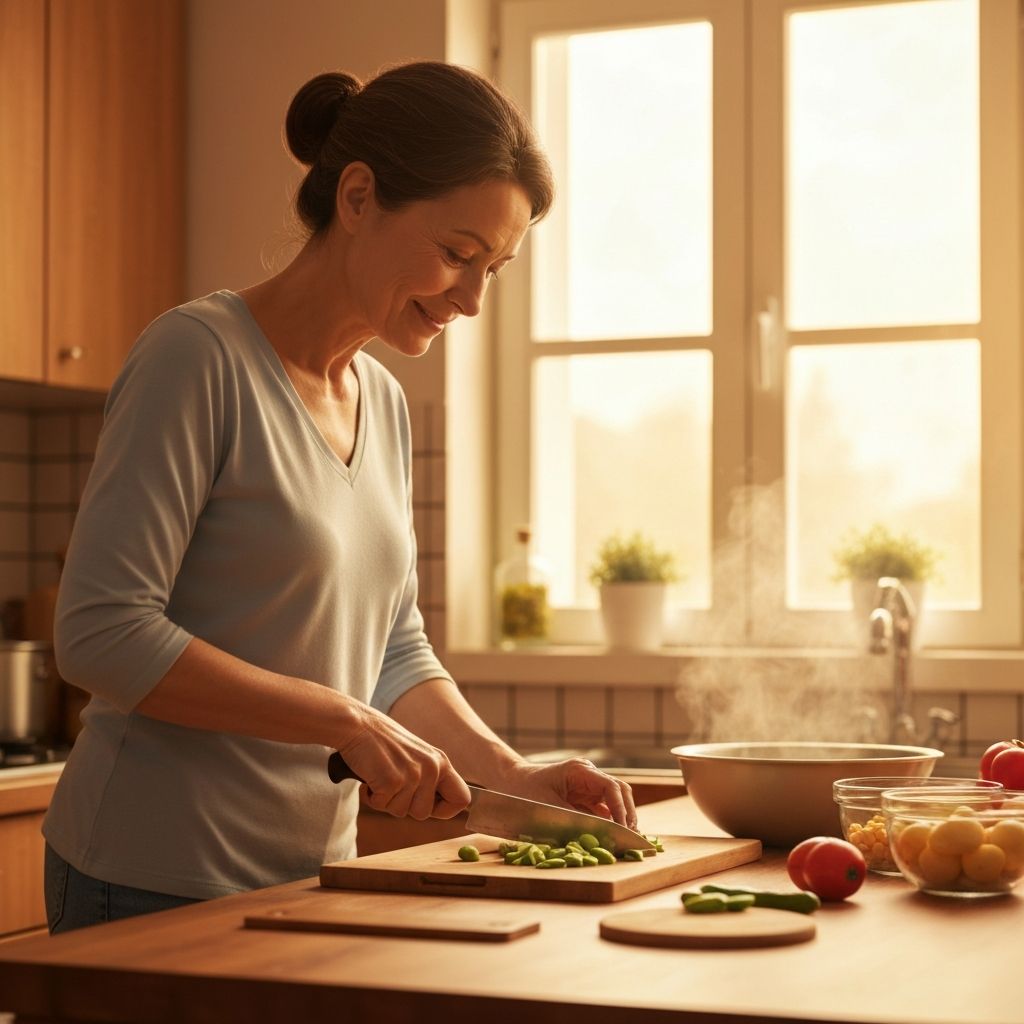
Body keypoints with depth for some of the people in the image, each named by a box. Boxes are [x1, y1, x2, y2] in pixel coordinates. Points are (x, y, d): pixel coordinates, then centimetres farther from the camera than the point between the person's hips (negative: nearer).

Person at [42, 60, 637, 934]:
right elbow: (102, 633, -20)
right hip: (157, 884, -7)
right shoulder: (199, 356, -14)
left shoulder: (383, 403, 9)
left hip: (312, 867, 7)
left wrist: (514, 776, -2)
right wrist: (348, 722, -20)